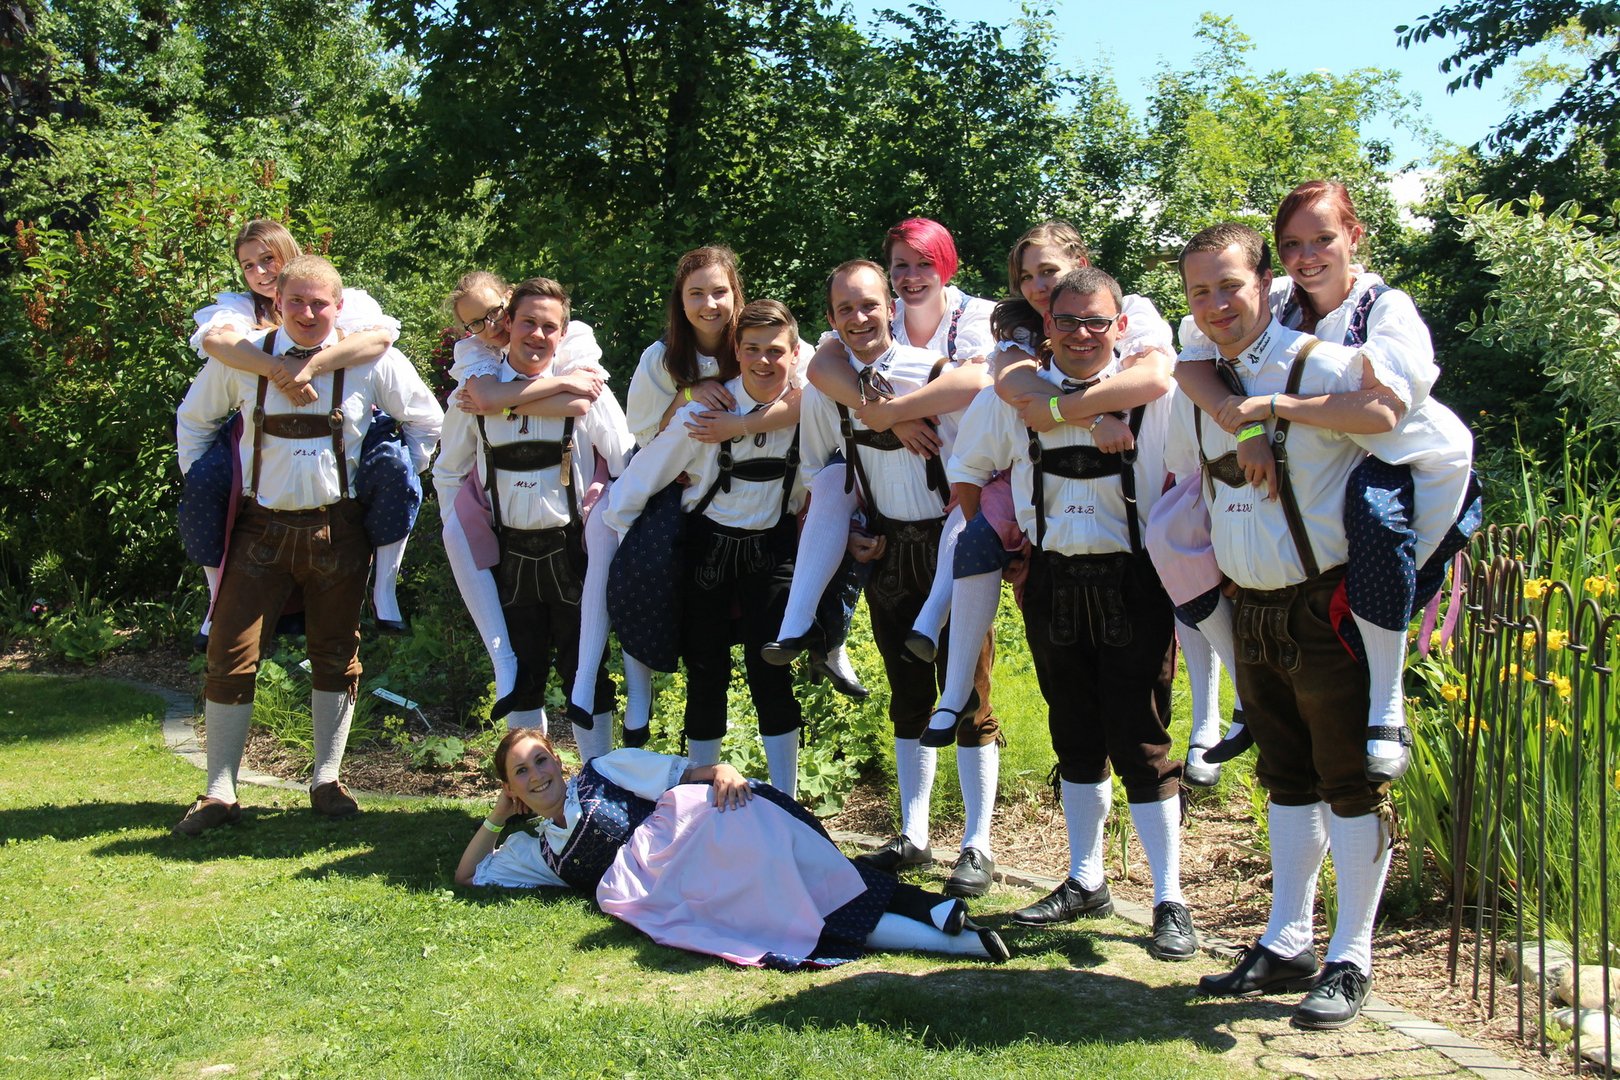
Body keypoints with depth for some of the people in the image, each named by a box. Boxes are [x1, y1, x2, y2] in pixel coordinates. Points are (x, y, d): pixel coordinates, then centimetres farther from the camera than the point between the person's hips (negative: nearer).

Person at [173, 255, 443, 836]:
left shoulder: (373, 362, -3)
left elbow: (427, 422, 11)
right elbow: (193, 419, 17)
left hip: (336, 528, 0)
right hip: (262, 526, 0)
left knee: (336, 655, 8)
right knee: (230, 655, -4)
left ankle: (327, 781, 22)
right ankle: (219, 793, 6)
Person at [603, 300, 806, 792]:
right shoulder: (704, 411, -17)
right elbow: (638, 481, -9)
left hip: (772, 549, 1)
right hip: (706, 549, 0)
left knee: (770, 675, -5)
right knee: (706, 676, 5)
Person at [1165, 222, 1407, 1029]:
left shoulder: (1317, 365, -15)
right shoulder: (1196, 389, 8)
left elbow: (1387, 409, -34)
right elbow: (1180, 482, 23)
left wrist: (1281, 407, -27)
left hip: (1327, 607, -7)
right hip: (1252, 612, 7)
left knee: (1349, 778, 1)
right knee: (1286, 776, 16)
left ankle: (1351, 961, 12)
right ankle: (1286, 945, 26)